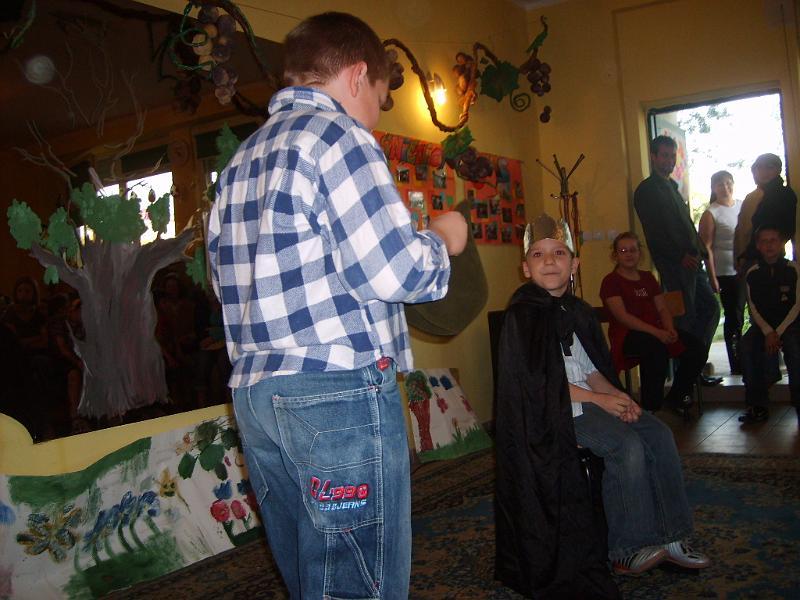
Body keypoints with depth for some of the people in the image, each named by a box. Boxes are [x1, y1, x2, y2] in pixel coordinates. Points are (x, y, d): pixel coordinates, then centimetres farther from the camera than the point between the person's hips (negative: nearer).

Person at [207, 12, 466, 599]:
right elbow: (394, 273, -16)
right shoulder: (337, 136, -8)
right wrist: (442, 237, 6)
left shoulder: (240, 161, 18)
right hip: (339, 391, -9)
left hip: (256, 393, 9)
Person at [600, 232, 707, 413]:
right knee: (656, 348, -38)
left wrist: (670, 329, -9)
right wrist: (656, 332, -23)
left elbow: (662, 308, 14)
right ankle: (651, 408, -23)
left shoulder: (648, 277, 22)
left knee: (698, 349, -14)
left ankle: (676, 397, 5)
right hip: (627, 335, -7)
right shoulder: (611, 281, 0)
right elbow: (622, 316, -13)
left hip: (657, 330, 7)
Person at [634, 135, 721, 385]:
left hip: (691, 261, 9)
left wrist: (699, 251, 8)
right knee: (686, 317, -6)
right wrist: (681, 256, -14)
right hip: (674, 265, -9)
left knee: (710, 308, 9)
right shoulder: (646, 190, -6)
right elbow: (654, 232, -14)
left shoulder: (671, 186, 22)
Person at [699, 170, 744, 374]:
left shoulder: (744, 206, 10)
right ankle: (736, 366, 9)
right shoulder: (710, 214, -4)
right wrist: (712, 278, -14)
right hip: (727, 273, -4)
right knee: (734, 318, 1)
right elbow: (706, 247, -8)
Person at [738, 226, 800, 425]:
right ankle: (758, 406, -23)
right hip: (762, 325, 2)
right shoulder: (753, 273, 6)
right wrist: (768, 332, -13)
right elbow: (753, 308, 2)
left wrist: (778, 333, -14)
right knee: (747, 345, -27)